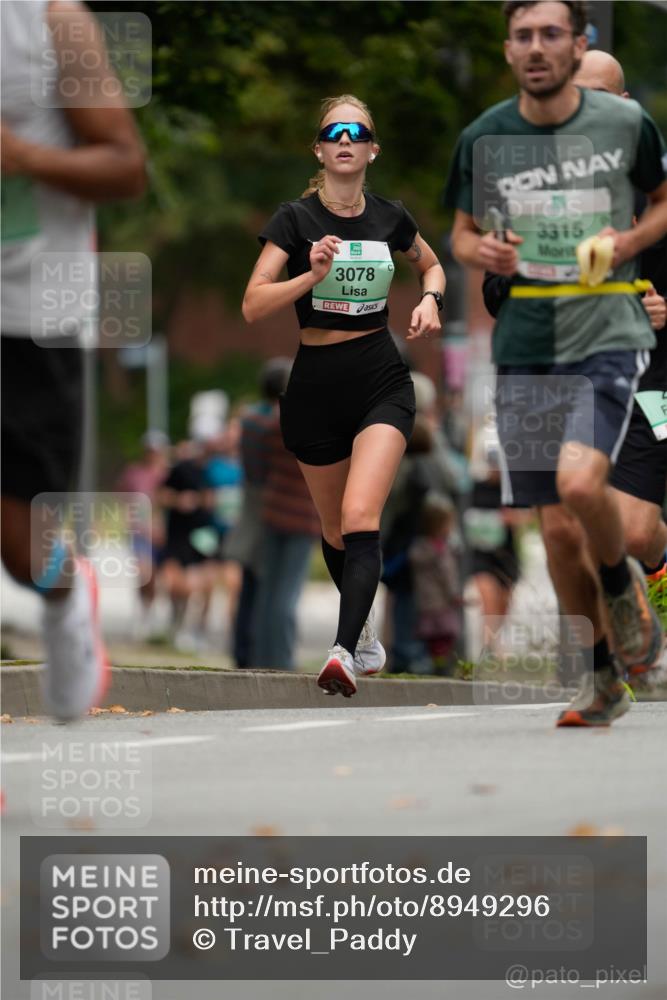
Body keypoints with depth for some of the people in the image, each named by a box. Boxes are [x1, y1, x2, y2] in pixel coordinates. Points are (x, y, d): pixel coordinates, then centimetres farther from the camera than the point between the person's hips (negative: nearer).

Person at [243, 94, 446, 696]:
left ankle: (344, 653, -31)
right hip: (315, 386, 0)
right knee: (334, 529, 15)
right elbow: (253, 306, -14)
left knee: (361, 517, -20)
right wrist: (313, 275, -28)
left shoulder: (390, 218, 1)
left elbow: (432, 265, 23)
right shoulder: (295, 219, -7)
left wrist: (430, 298, 1)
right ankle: (365, 632, 40)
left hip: (382, 382, 0)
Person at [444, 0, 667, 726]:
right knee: (557, 530, 3)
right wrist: (479, 251, -7)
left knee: (581, 482, -25)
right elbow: (461, 232, 16)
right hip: (523, 349, 3)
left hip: (607, 337, -3)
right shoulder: (482, 138, 4)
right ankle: (604, 677, 20)